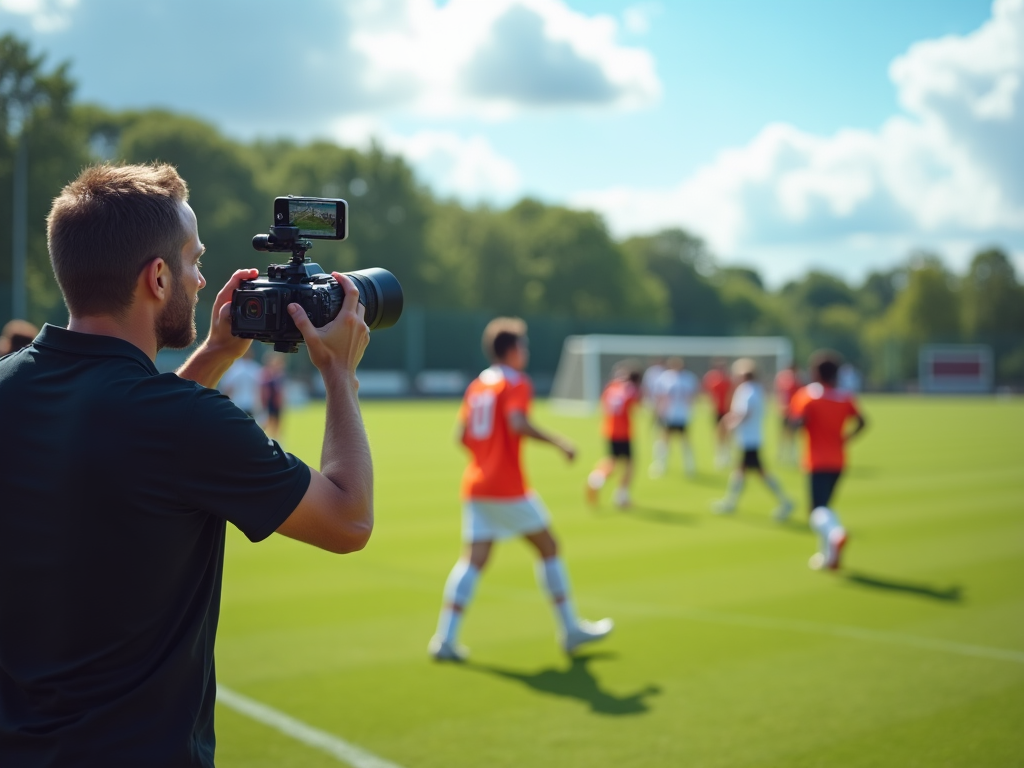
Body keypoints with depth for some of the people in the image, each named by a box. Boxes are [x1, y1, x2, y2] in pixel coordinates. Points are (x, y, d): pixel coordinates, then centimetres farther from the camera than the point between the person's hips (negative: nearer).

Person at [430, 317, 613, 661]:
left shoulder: (476, 385, 14)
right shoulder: (516, 383, -7)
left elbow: (462, 436, 12)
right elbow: (517, 423, -25)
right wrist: (558, 442, -17)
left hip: (475, 486, 7)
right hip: (509, 488, -7)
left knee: (473, 559, 2)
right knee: (549, 547, 8)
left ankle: (445, 638, -9)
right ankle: (570, 629, 15)